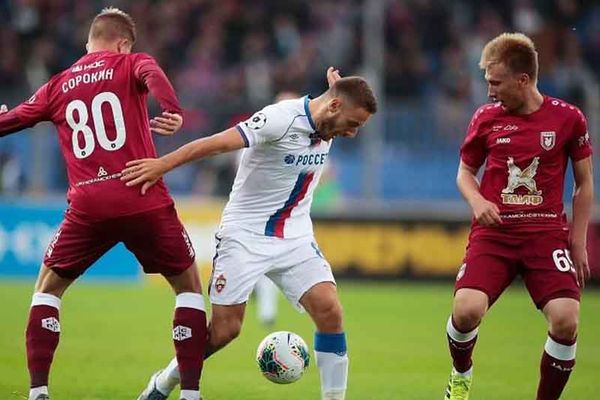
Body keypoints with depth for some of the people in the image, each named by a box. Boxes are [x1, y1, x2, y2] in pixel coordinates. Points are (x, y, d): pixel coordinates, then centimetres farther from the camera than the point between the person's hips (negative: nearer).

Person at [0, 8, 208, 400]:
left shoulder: (58, 87, 15)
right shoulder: (131, 64, 6)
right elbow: (153, 76, -18)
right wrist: (172, 110, -37)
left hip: (88, 205, 2)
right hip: (144, 201, -2)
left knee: (48, 287, 20)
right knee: (189, 286, 15)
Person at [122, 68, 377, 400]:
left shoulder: (325, 123, 2)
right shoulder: (282, 119, -21)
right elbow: (216, 144, -30)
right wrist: (162, 164, -37)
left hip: (295, 237, 6)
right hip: (245, 235, -6)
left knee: (329, 310, -14)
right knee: (225, 328, -5)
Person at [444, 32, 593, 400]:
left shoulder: (568, 118, 0)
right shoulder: (486, 118, 4)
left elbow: (584, 184, 9)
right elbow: (465, 171, 17)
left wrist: (578, 243, 4)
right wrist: (477, 202, -5)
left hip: (548, 232, -1)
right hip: (494, 232, 1)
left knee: (566, 321, -20)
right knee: (467, 310, -21)